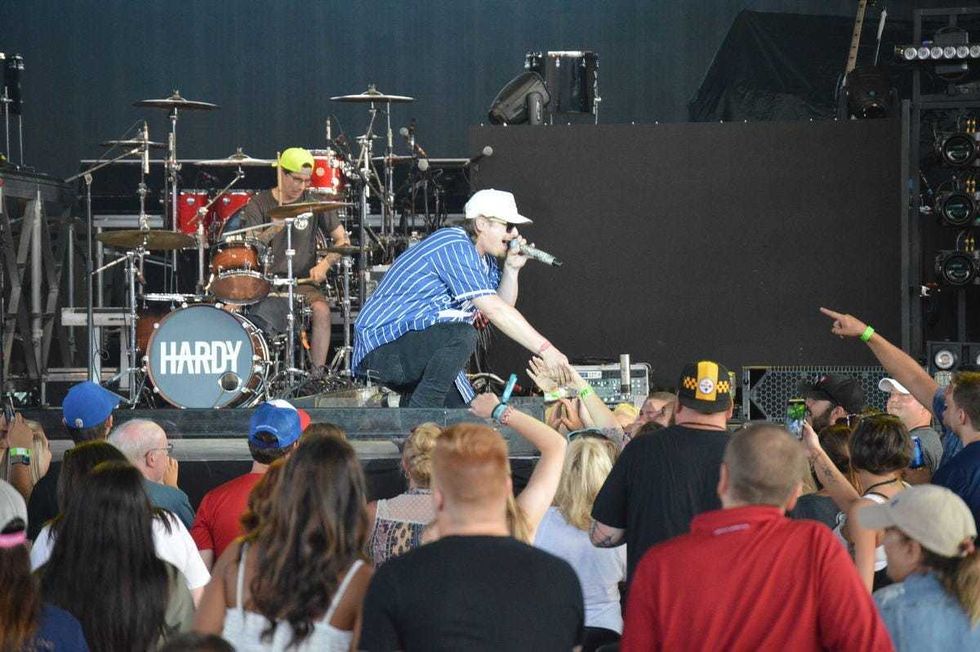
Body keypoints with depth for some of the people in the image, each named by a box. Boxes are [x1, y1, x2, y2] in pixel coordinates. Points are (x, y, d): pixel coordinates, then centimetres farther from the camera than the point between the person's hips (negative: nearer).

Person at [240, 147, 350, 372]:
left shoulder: (313, 203, 6)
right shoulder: (258, 205, 1)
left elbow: (342, 240, 6)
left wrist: (324, 264, -13)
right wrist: (271, 231, -28)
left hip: (301, 280, 1)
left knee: (321, 309, -30)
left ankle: (317, 373, -20)